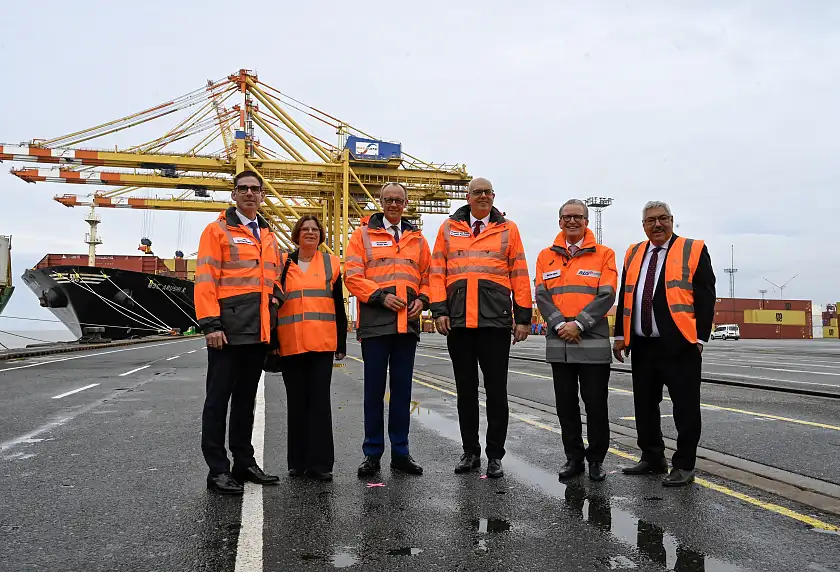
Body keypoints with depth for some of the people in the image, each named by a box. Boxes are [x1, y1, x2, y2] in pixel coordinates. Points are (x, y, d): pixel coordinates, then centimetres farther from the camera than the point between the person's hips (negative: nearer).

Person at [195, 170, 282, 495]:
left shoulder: (268, 237, 18)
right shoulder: (218, 230, 0)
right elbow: (205, 279, -8)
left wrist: (273, 323, 14)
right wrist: (210, 323, -17)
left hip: (258, 332, 6)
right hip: (228, 330, -6)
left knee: (246, 398, 14)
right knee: (219, 398, -1)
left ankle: (244, 462, 23)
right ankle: (218, 470, 6)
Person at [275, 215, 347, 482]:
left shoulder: (331, 263, 9)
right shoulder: (283, 264, 10)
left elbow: (338, 306, 10)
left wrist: (341, 343, 7)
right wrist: (272, 341, 4)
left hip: (322, 344, -1)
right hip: (290, 344, 1)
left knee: (320, 401, -3)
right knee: (296, 402, 8)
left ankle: (320, 463, 4)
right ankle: (298, 462, 19)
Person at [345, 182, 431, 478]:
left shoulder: (417, 238, 15)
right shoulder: (364, 235, 5)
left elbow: (428, 276, 17)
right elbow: (352, 275, -4)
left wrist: (422, 300, -2)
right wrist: (380, 296, -15)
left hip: (408, 322, 3)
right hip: (375, 322, -3)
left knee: (402, 389, 9)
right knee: (374, 389, 3)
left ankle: (400, 452, 19)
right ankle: (372, 453, 13)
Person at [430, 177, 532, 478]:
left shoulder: (508, 229, 7)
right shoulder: (449, 228, 10)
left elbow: (519, 275, 4)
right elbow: (437, 271, 6)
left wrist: (523, 315, -1)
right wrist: (439, 309, -5)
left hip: (495, 318, -2)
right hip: (458, 318, 2)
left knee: (496, 389, 3)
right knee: (465, 389, 10)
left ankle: (495, 455, 15)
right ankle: (470, 451, 22)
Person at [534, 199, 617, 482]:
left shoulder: (604, 254, 3)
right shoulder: (546, 256, 10)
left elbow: (606, 296, -6)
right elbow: (541, 295, 2)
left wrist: (578, 324, -15)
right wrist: (560, 325, -12)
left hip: (593, 342, -2)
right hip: (558, 342, 3)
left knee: (596, 403, 3)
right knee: (566, 404, 9)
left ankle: (596, 459, 18)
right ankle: (574, 458, 22)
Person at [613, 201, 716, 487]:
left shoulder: (694, 250, -1)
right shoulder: (633, 253, 14)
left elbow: (705, 297, -5)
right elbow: (625, 297, 15)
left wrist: (700, 337, -11)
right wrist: (621, 335, 10)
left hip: (679, 344, -5)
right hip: (642, 346, 5)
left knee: (685, 407, 1)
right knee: (644, 406, 12)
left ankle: (684, 465, 12)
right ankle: (652, 458, 26)